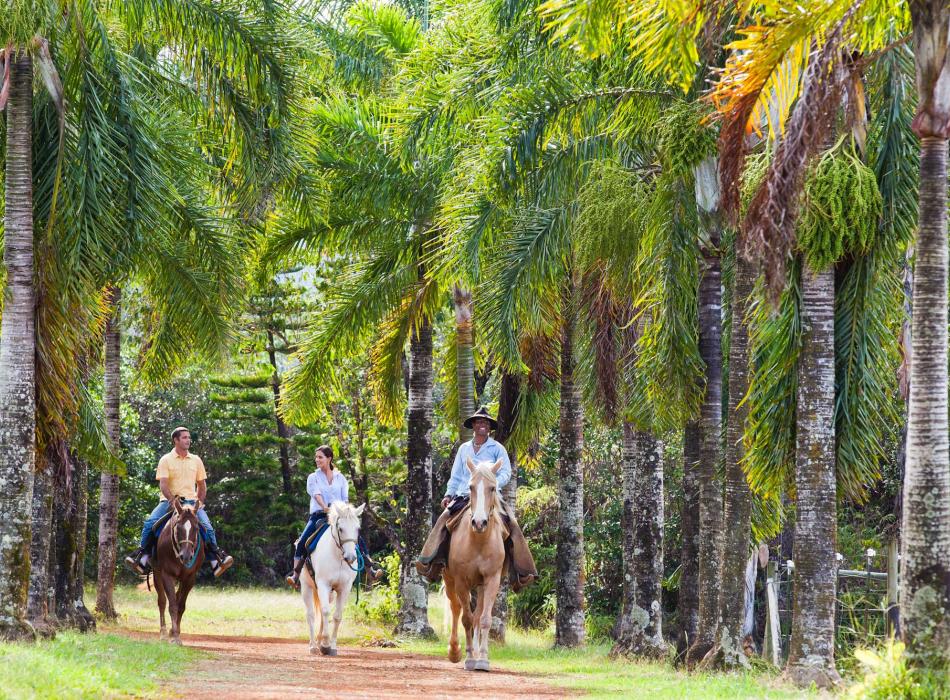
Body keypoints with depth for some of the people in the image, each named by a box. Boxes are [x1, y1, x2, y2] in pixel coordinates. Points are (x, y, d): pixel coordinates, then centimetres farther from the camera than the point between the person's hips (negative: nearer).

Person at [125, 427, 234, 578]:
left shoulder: (196, 460, 12)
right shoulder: (166, 460, 1)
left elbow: (202, 485, 19)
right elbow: (163, 485, -8)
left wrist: (200, 502, 5)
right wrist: (173, 500, -22)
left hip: (191, 501, 2)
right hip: (169, 500, -2)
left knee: (207, 525, -21)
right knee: (150, 523, -26)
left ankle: (216, 559, -13)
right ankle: (142, 557, -18)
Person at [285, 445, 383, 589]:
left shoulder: (340, 478, 13)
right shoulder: (313, 478, 7)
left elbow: (345, 499, 7)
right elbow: (317, 494, -10)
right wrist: (325, 507, -29)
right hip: (319, 516, -1)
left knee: (359, 539, -16)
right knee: (302, 541, -22)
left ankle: (370, 569, -11)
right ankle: (295, 574, -18)